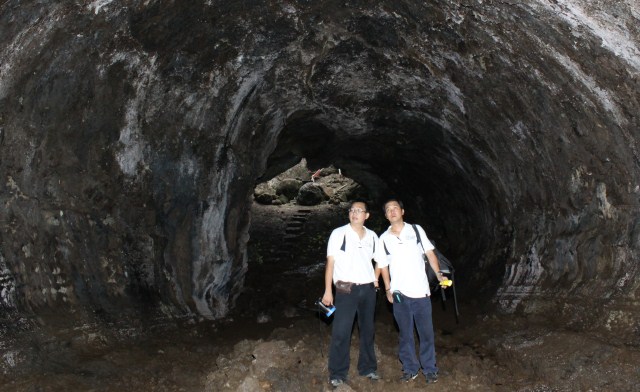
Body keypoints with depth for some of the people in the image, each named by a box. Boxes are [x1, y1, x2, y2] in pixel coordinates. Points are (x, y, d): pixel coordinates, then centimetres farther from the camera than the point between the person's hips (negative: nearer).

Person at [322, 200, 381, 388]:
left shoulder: (372, 236, 7)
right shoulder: (338, 234, -5)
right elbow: (330, 262, -6)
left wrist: (376, 279, 10)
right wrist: (328, 291, -10)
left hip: (368, 289, 4)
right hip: (346, 289, -4)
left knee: (367, 330, 14)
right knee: (341, 332, -4)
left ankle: (368, 368, 28)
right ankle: (337, 374, 7)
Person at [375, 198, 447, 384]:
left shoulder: (416, 230, 1)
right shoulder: (384, 239, 3)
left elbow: (430, 253, 3)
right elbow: (383, 265, 9)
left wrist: (439, 274, -8)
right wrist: (388, 289, 5)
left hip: (421, 291, -1)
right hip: (399, 293, 1)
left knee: (426, 332, 5)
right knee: (405, 334, 11)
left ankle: (429, 369, 19)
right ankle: (410, 368, 24)